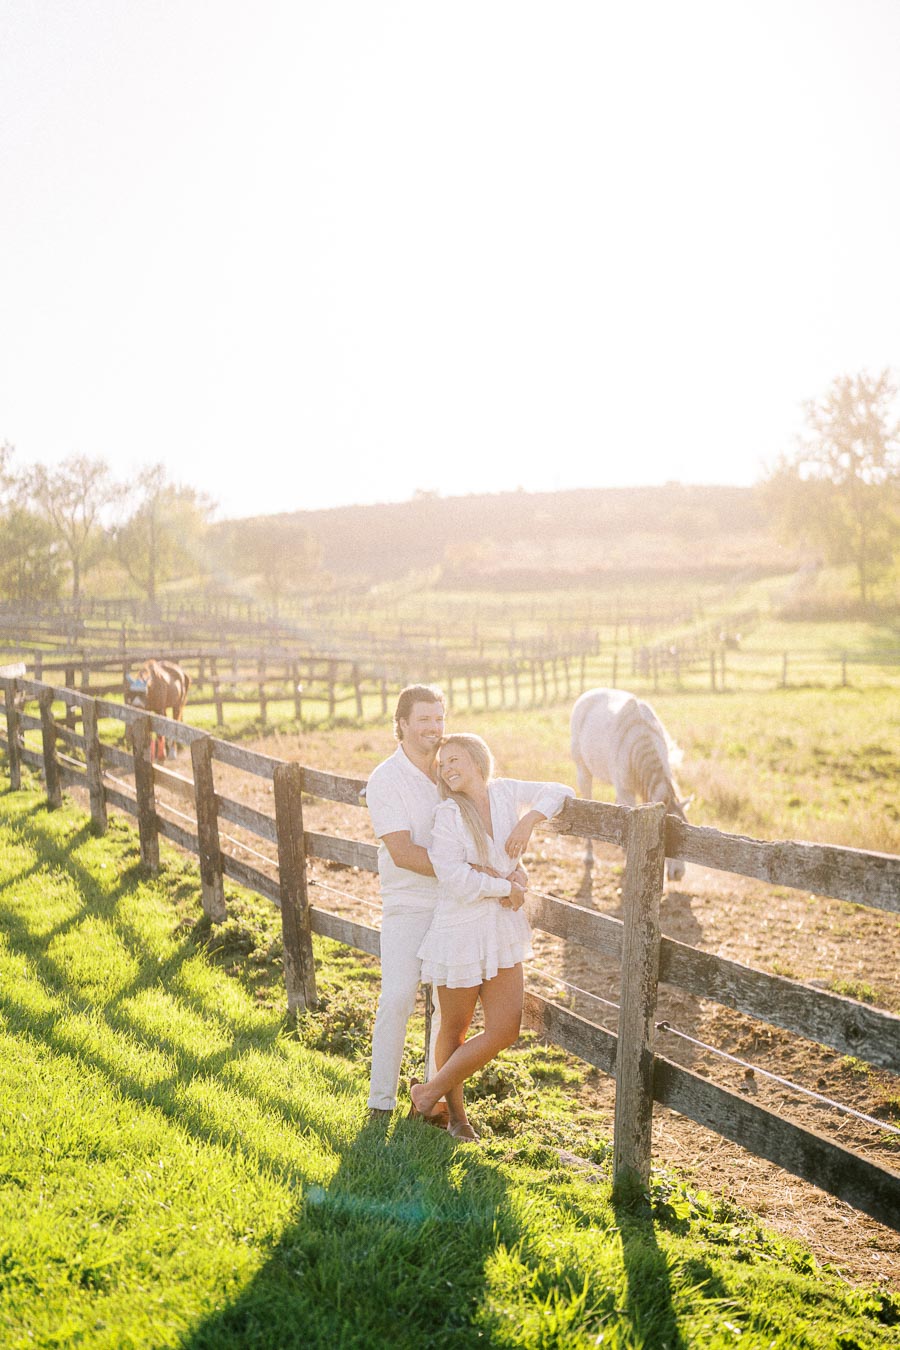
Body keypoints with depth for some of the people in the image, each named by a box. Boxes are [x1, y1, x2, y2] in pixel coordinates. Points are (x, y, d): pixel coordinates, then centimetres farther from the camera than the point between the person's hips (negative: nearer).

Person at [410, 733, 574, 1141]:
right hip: (460, 928, -5)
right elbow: (453, 878, -21)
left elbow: (560, 792, 7)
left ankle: (431, 1091, 19)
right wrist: (505, 887, -13)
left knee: (505, 1030, 3)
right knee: (455, 1031, 9)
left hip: (504, 929, 5)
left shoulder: (505, 792, 1)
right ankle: (455, 1114, 29)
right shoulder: (447, 814, -12)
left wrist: (529, 819, -9)